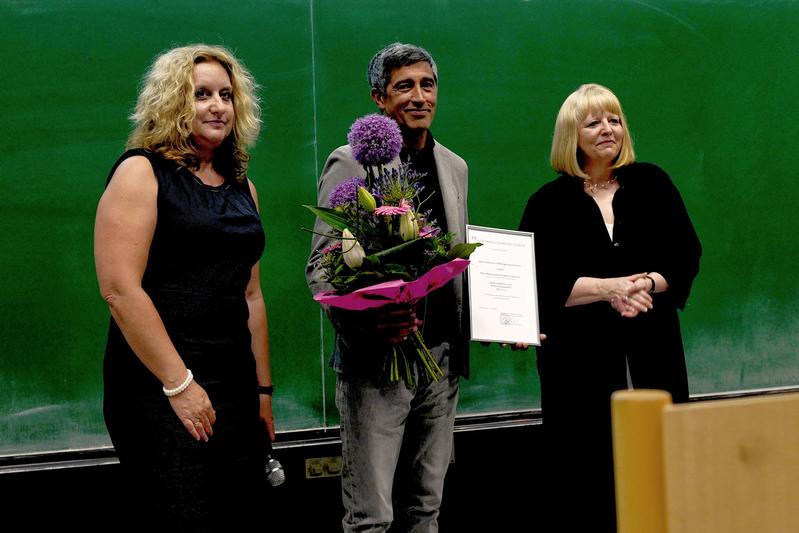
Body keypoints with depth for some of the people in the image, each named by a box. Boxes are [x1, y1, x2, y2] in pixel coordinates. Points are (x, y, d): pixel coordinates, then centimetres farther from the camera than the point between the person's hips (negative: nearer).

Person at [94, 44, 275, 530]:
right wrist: (178, 383, -17)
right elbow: (119, 288, -15)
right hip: (161, 390, -7)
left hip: (235, 387, 7)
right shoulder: (142, 172, -5)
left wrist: (264, 390, 16)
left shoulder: (242, 188, 15)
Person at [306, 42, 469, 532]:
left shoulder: (454, 167, 15)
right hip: (376, 360, -6)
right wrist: (367, 318, -27)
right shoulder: (350, 163, -4)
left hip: (442, 358, 6)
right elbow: (322, 267, -9)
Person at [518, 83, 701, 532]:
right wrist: (608, 288, -16)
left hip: (652, 351, 2)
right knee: (587, 478, -1)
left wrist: (648, 284, -13)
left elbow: (687, 255, 6)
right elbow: (538, 282, -5)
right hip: (579, 357, -1)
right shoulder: (549, 203, 4)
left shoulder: (651, 183, 9)